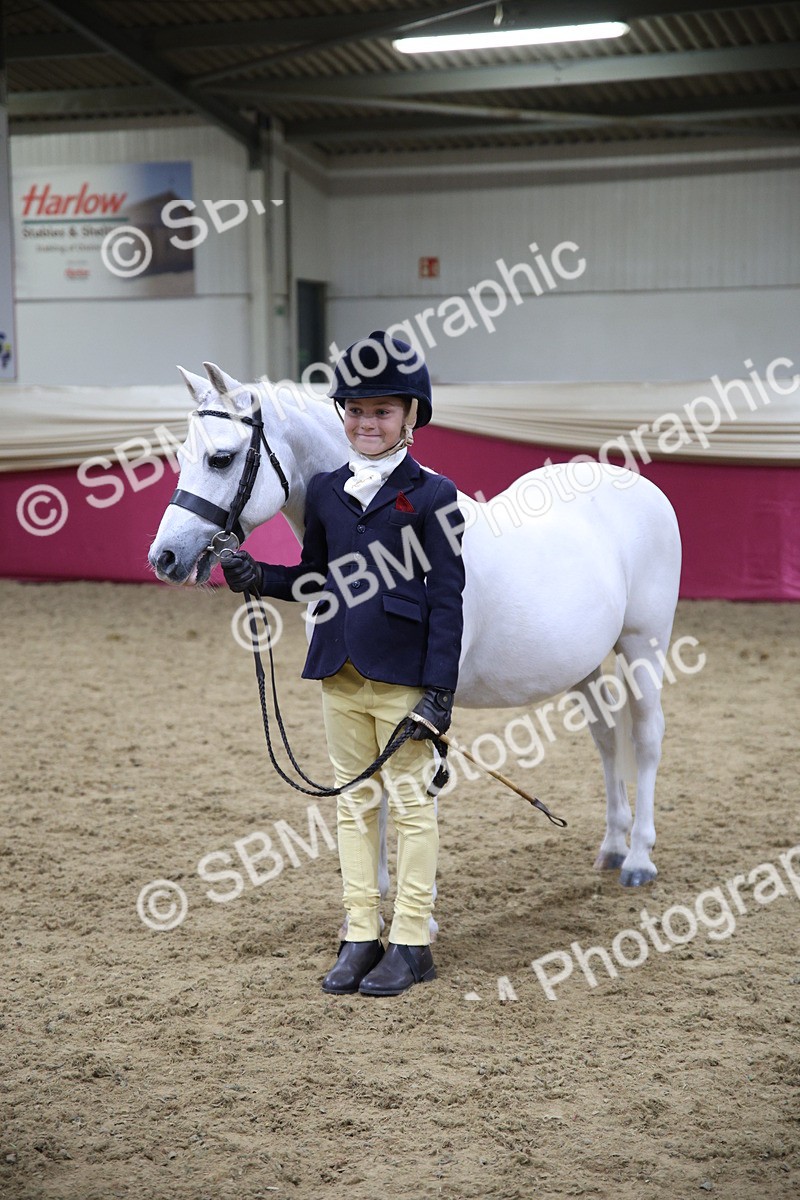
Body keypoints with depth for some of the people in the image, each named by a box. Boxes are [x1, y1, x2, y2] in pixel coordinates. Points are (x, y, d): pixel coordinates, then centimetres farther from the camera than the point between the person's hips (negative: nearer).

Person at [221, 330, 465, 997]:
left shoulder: (432, 494, -7)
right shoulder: (326, 492, 8)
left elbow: (446, 599, -9)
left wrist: (438, 690, -14)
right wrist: (259, 577, -3)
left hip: (402, 675, -5)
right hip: (340, 673, 5)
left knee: (410, 801, 5)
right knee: (354, 801, 12)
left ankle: (412, 943, 15)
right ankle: (361, 937, 22)